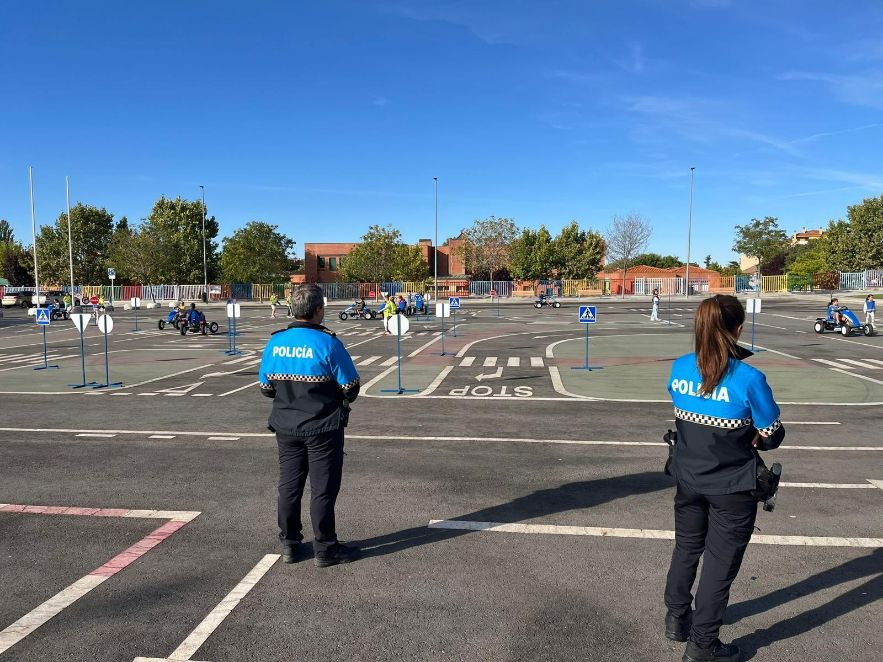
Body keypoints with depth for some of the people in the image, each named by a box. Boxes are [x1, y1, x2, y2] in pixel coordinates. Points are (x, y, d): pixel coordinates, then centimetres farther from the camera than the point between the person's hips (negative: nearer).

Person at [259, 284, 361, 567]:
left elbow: (266, 387, 5)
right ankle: (325, 549, 15)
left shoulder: (275, 342, -3)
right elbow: (350, 388, -13)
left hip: (286, 426, 5)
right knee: (323, 488, 6)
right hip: (323, 427, -5)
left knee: (289, 485, 17)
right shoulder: (327, 343, -18)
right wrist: (340, 402, 8)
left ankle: (289, 544, 28)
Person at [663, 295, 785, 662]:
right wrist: (748, 438, 6)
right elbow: (772, 437, -12)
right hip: (732, 487, -4)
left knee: (686, 548, 24)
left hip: (688, 478, 5)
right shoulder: (748, 379, -23)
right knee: (720, 563, 12)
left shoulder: (679, 368, -8)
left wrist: (707, 439, 5)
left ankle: (677, 618, 41)